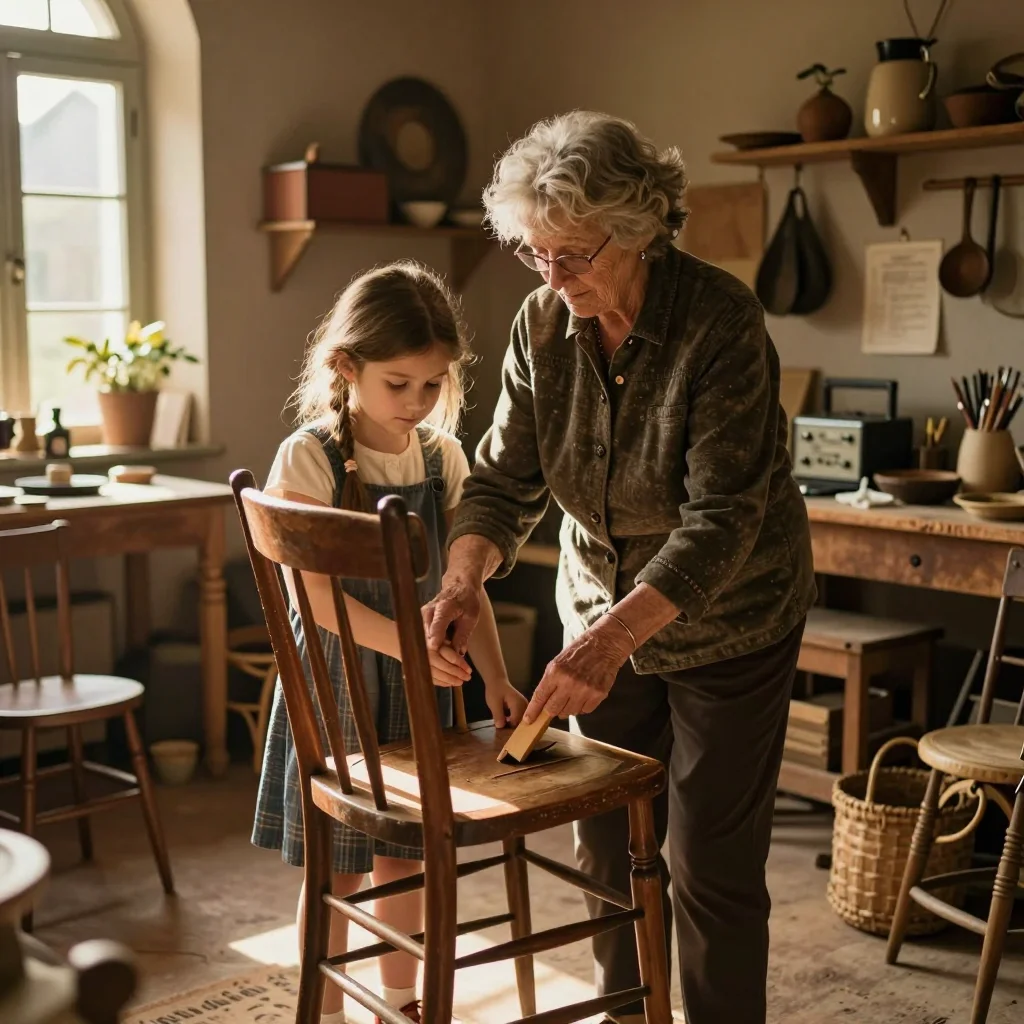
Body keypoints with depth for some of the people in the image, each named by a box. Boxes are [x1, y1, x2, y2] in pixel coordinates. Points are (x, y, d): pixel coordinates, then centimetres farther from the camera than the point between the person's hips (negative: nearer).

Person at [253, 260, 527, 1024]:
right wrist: (407, 643, -29)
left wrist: (497, 680, -6)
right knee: (336, 866, 7)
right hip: (337, 678, -4)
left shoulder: (443, 456, 1)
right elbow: (317, 593, -18)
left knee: (404, 853, 17)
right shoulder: (309, 458, -14)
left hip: (419, 679, 5)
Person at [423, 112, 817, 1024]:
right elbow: (506, 476, -5)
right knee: (608, 847, 14)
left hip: (726, 624, -5)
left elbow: (723, 518, -30)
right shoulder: (543, 324, -8)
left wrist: (610, 638, -40)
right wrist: (465, 580, -25)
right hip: (605, 617, 5)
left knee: (712, 863, 2)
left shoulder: (720, 320, -25)